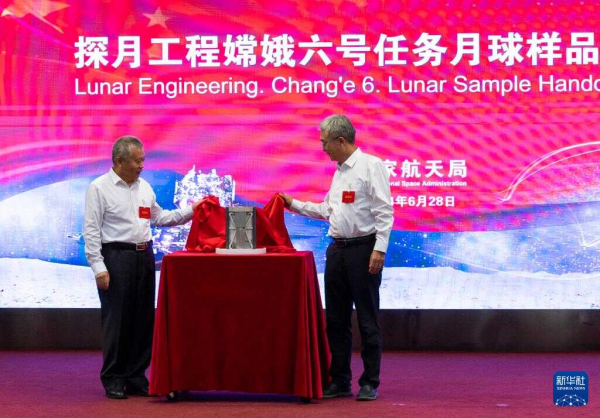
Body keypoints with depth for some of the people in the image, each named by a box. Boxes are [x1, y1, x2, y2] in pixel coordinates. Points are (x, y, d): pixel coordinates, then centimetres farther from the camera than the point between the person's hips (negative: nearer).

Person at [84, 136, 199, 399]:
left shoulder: (144, 187, 13)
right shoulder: (99, 188, -6)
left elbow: (158, 218, 22)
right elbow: (91, 231, -8)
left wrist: (190, 211, 12)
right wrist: (98, 267, -15)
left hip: (144, 256, 6)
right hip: (116, 256, -6)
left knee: (143, 320, 7)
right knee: (117, 321, -4)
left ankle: (135, 378, 16)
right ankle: (113, 380, 5)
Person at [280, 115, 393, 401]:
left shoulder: (370, 166, -9)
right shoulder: (339, 171, 16)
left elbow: (384, 211, -14)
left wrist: (379, 249, -20)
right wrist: (294, 205, 23)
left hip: (363, 249, -8)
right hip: (337, 249, 8)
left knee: (367, 319, -2)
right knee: (336, 319, 9)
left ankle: (370, 383, 5)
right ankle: (340, 381, 17)